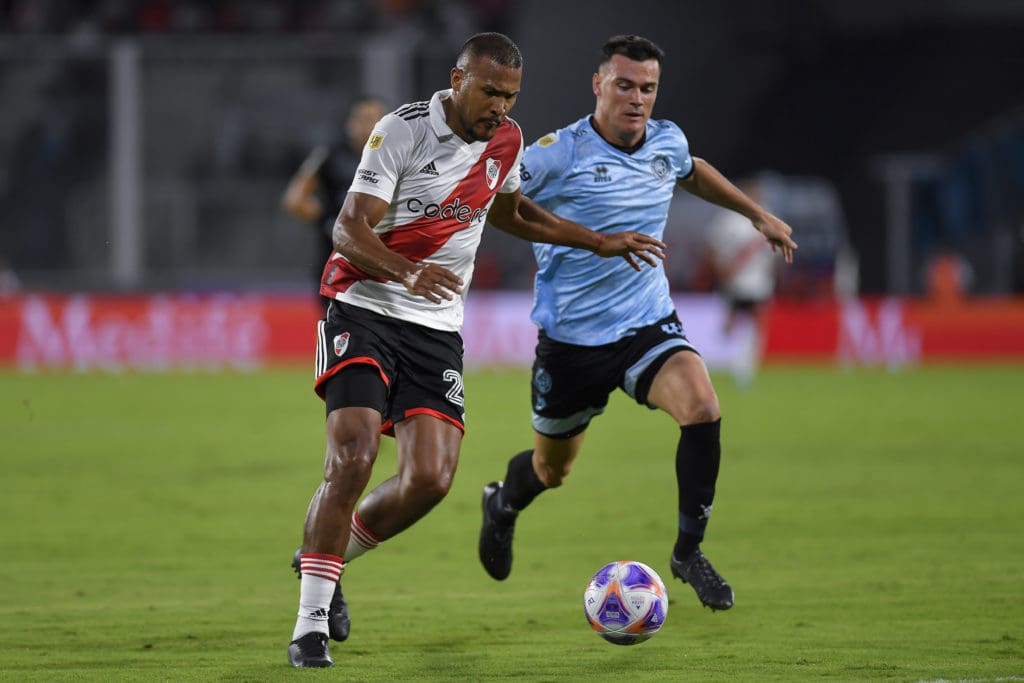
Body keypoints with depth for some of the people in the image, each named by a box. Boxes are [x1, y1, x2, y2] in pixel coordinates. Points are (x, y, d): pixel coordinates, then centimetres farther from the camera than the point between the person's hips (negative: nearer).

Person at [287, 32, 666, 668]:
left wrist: (600, 242, 27)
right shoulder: (403, 131, -12)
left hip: (436, 328, 6)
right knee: (353, 457, -21)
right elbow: (349, 229, -18)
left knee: (431, 479, -9)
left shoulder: (505, 141, 8)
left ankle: (327, 557, 18)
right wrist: (409, 273, -36)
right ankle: (311, 623, -14)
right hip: (364, 310, -6)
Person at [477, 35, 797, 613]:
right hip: (571, 339, -3)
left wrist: (758, 214, 29)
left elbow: (693, 173, 26)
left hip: (649, 324, 3)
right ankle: (504, 504, 51)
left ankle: (688, 552, -10)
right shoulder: (558, 155, -17)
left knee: (702, 408, -25)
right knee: (552, 470, 13)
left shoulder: (667, 142, 0)